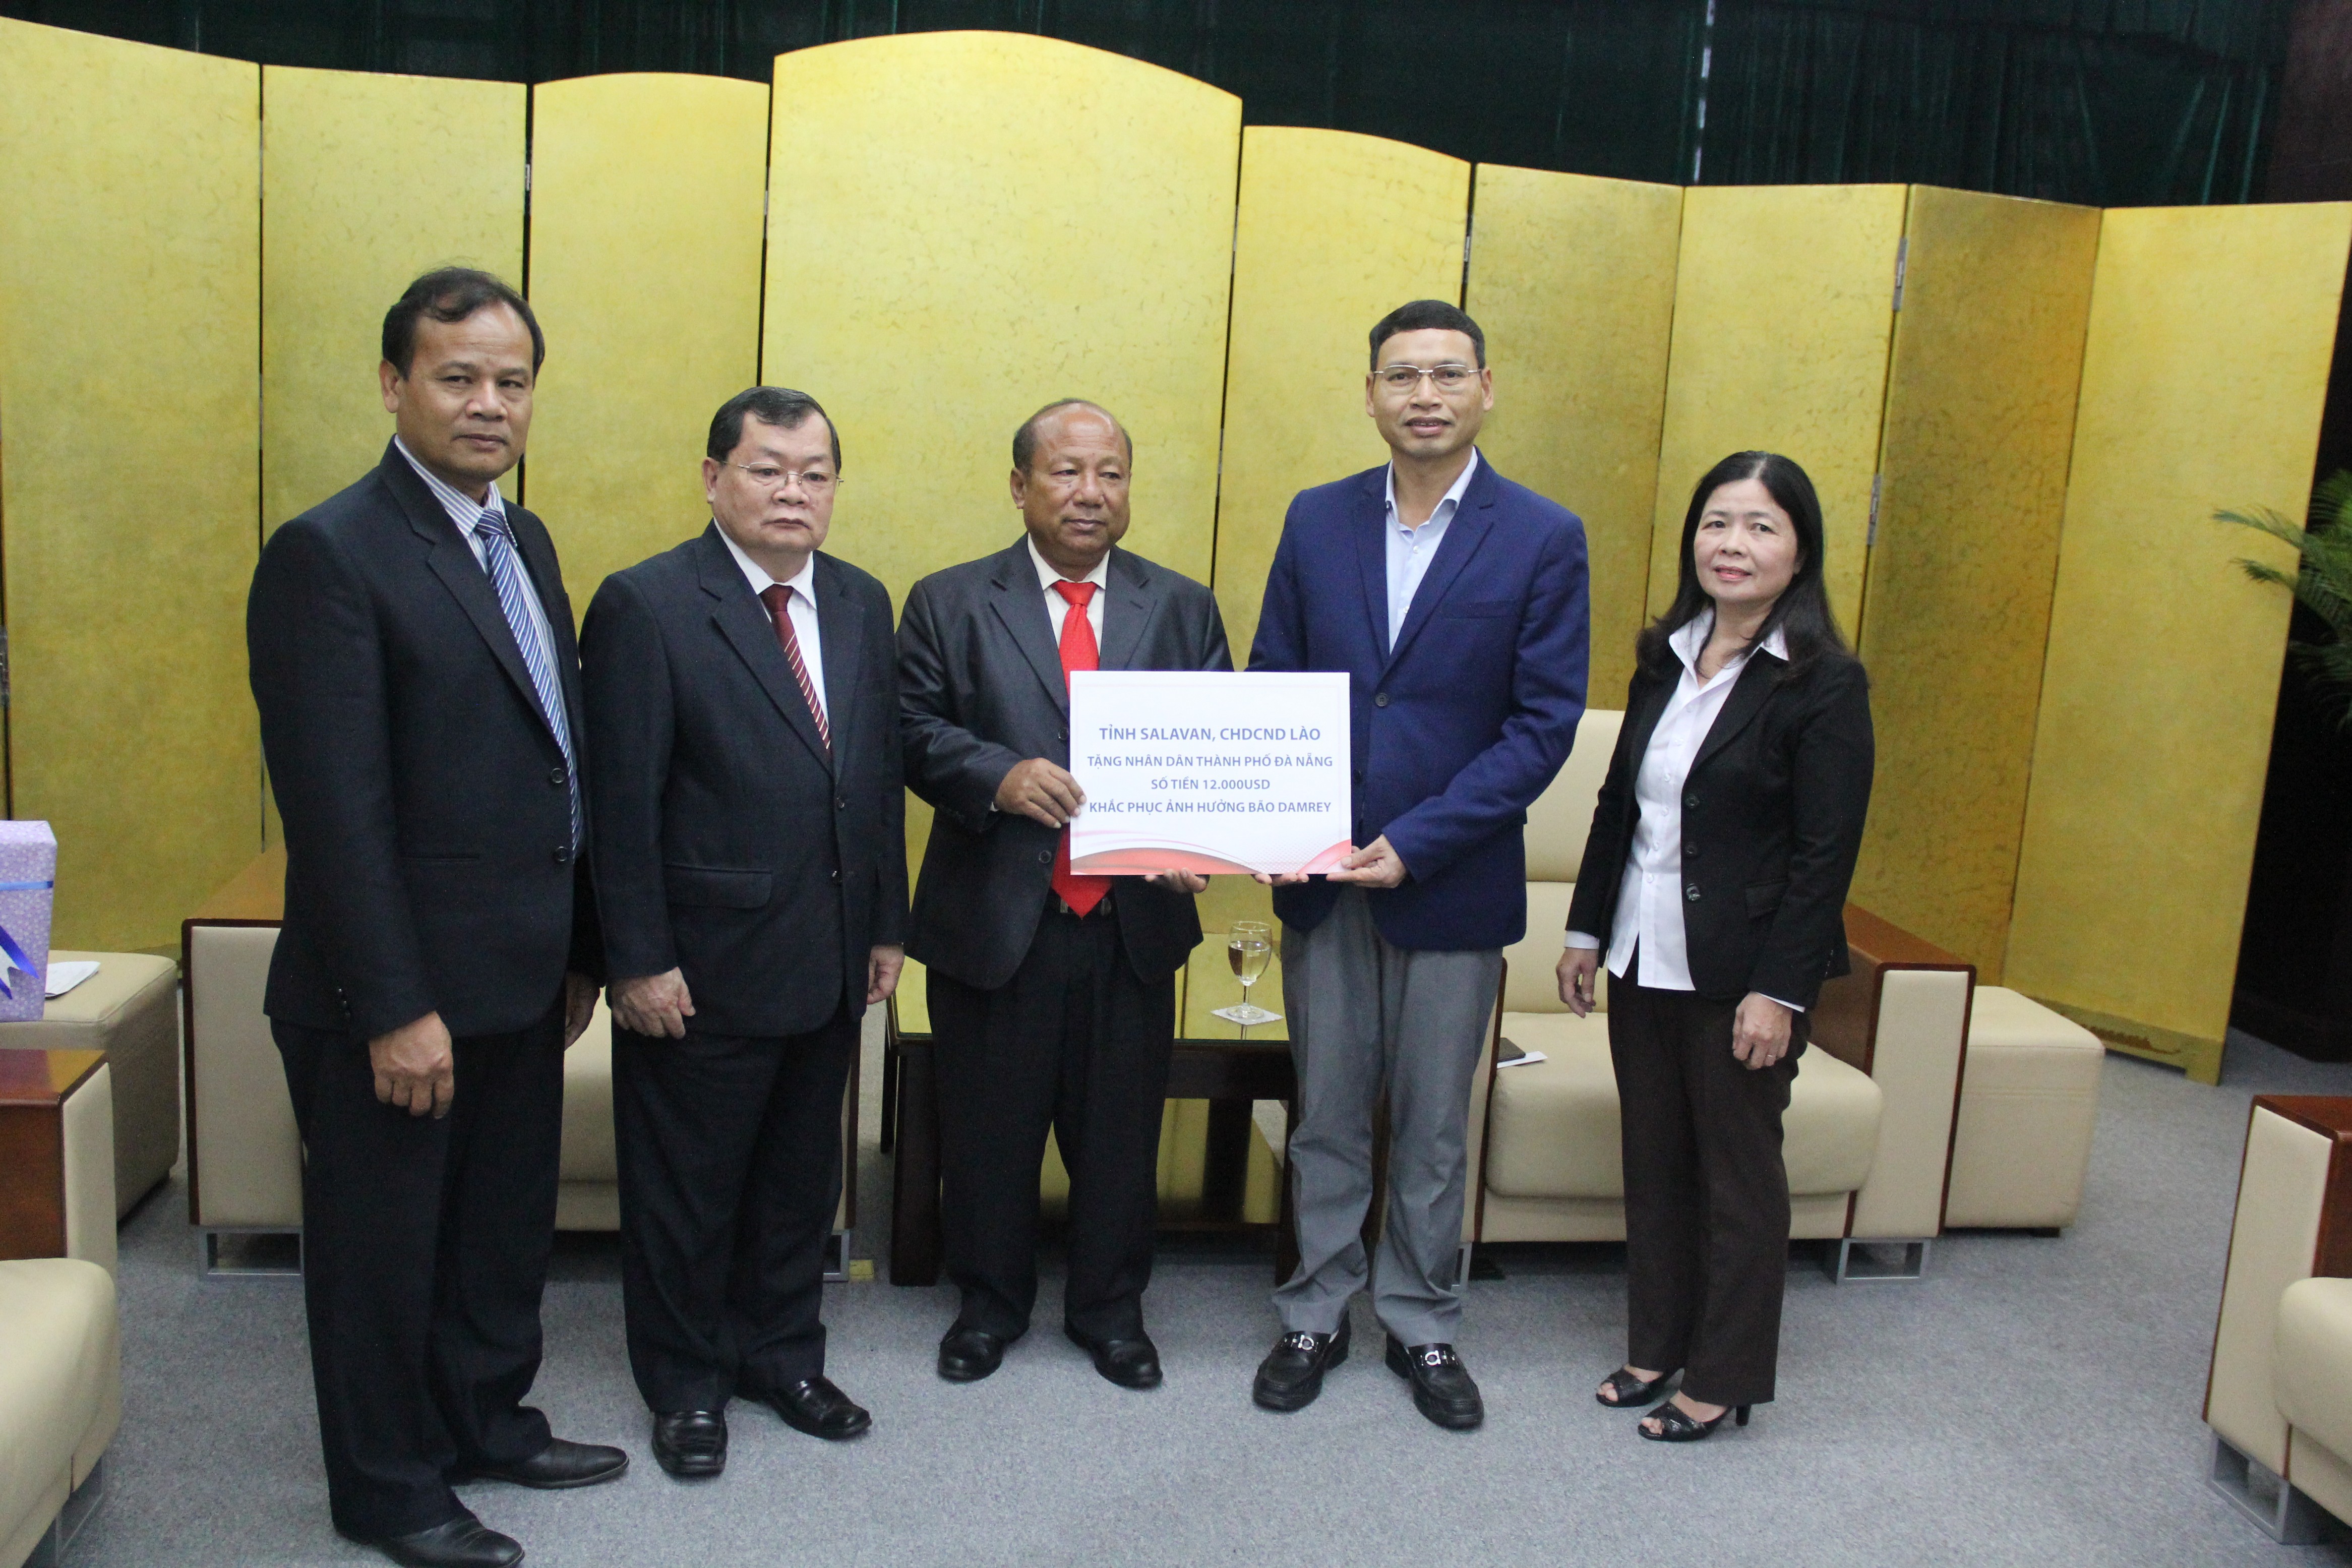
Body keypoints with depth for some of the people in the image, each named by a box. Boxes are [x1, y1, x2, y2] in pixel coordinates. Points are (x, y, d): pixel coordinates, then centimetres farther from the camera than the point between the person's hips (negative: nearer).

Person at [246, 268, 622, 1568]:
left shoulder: (523, 540, 9)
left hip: (519, 977, 8)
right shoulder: (330, 554, -16)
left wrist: (577, 949, 12)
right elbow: (335, 805, -20)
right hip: (398, 992, -8)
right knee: (385, 1243, 11)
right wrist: (395, 1009, -21)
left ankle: (488, 1422, 42)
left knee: (507, 1223, 22)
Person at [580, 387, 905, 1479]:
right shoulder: (646, 606, -12)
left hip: (828, 961, 6)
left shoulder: (861, 603, 7)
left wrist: (886, 923, 9)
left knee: (802, 1174, 19)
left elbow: (881, 773, 10)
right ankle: (686, 1383, 30)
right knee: (687, 1184, 11)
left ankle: (781, 1352, 38)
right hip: (704, 965, -5)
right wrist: (638, 959, -15)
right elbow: (623, 802, -13)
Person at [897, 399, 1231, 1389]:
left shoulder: (1183, 609, 8)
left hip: (1134, 924, 2)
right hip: (994, 922, -1)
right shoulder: (950, 604, 3)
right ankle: (990, 1304, 34)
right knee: (987, 1130, 13)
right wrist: (997, 777, -22)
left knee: (1122, 1131, 13)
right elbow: (914, 731, -4)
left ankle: (1110, 1308, 34)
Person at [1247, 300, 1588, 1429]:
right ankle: (1316, 1313, 29)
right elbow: (1269, 684, 7)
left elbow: (1544, 723, -10)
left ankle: (1421, 1324, 29)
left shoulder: (1543, 540, -6)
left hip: (1455, 878, -2)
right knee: (1326, 1114, 13)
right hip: (1322, 873, 2)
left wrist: (1419, 842, -17)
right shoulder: (1317, 520, 4)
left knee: (1434, 1124, 12)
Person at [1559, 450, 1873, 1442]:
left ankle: (1723, 1377, 22)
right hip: (1643, 959, 6)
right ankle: (1657, 1344, 32)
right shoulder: (1665, 659, 8)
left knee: (1737, 1171, 7)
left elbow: (1827, 855, -13)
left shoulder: (1825, 685, -11)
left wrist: (1779, 990, -16)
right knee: (1653, 1159, 15)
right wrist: (1587, 929, 11)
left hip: (1741, 972, -6)